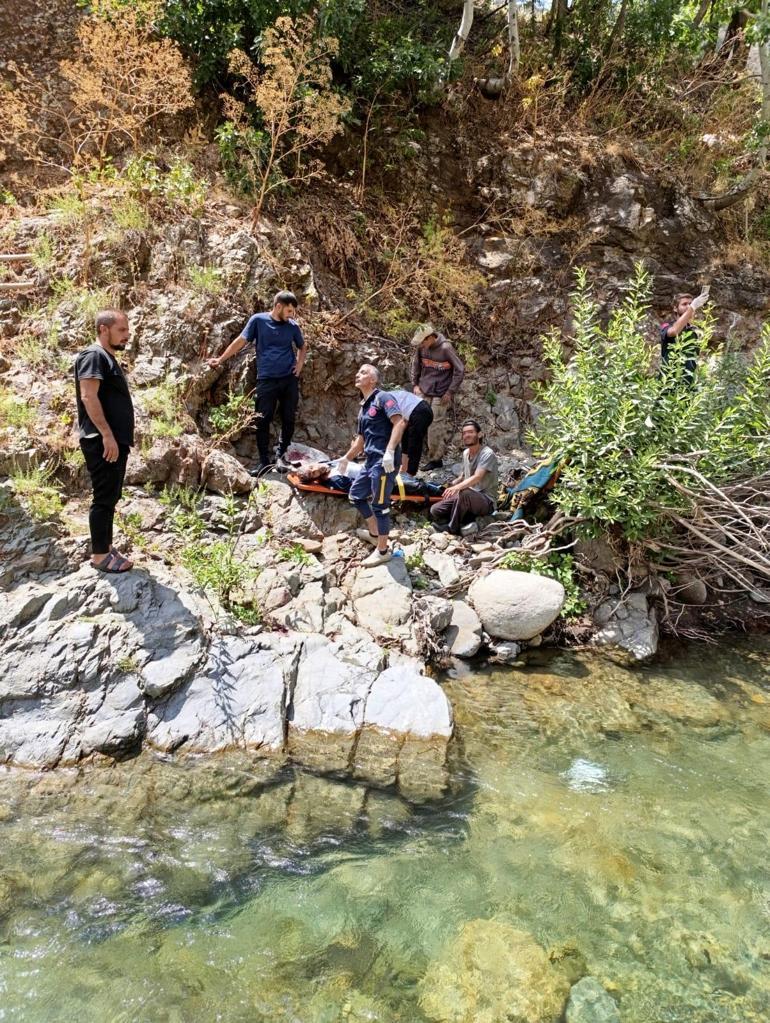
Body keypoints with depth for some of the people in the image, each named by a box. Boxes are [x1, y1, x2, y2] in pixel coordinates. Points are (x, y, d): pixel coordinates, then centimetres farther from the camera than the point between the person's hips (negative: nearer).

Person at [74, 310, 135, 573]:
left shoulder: (108, 358, 19)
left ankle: (106, 546, 24)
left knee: (111, 497, 15)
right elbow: (88, 397, -21)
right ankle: (99, 555, 3)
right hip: (102, 441, -10)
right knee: (104, 498, -5)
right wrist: (107, 435, -25)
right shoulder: (94, 356, -11)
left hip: (115, 440, 10)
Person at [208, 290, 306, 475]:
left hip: (290, 379, 3)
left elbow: (302, 347, 22)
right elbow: (241, 341, 3)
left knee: (289, 419, 5)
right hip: (267, 380, -2)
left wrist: (300, 363, 4)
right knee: (263, 420, -1)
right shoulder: (258, 320, -1)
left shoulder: (293, 326, 6)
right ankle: (264, 460, 9)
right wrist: (220, 359, 0)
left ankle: (281, 456, 20)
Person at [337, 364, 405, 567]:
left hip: (384, 460, -9)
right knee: (356, 495, 19)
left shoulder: (383, 398, -7)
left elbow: (400, 422, -19)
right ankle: (375, 533, 35)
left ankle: (383, 550, 8)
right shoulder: (363, 407, 19)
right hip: (371, 459, 9)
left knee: (380, 504, -3)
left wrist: (389, 451, -27)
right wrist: (346, 458, 35)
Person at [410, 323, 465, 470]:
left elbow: (460, 370, -11)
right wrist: (415, 384, 9)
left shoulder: (445, 348, -17)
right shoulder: (421, 347, -3)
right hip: (423, 391, 4)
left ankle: (436, 458, 12)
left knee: (436, 426, 0)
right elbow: (415, 364, 15)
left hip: (441, 394, -4)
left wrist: (450, 392, -10)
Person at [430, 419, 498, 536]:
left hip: (486, 501, -8)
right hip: (469, 499, 8)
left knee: (464, 493, -40)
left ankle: (452, 529, -20)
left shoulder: (487, 454, -16)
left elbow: (476, 478, -29)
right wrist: (452, 484, 5)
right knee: (435, 511, -7)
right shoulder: (465, 453, 10)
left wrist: (456, 487, -44)